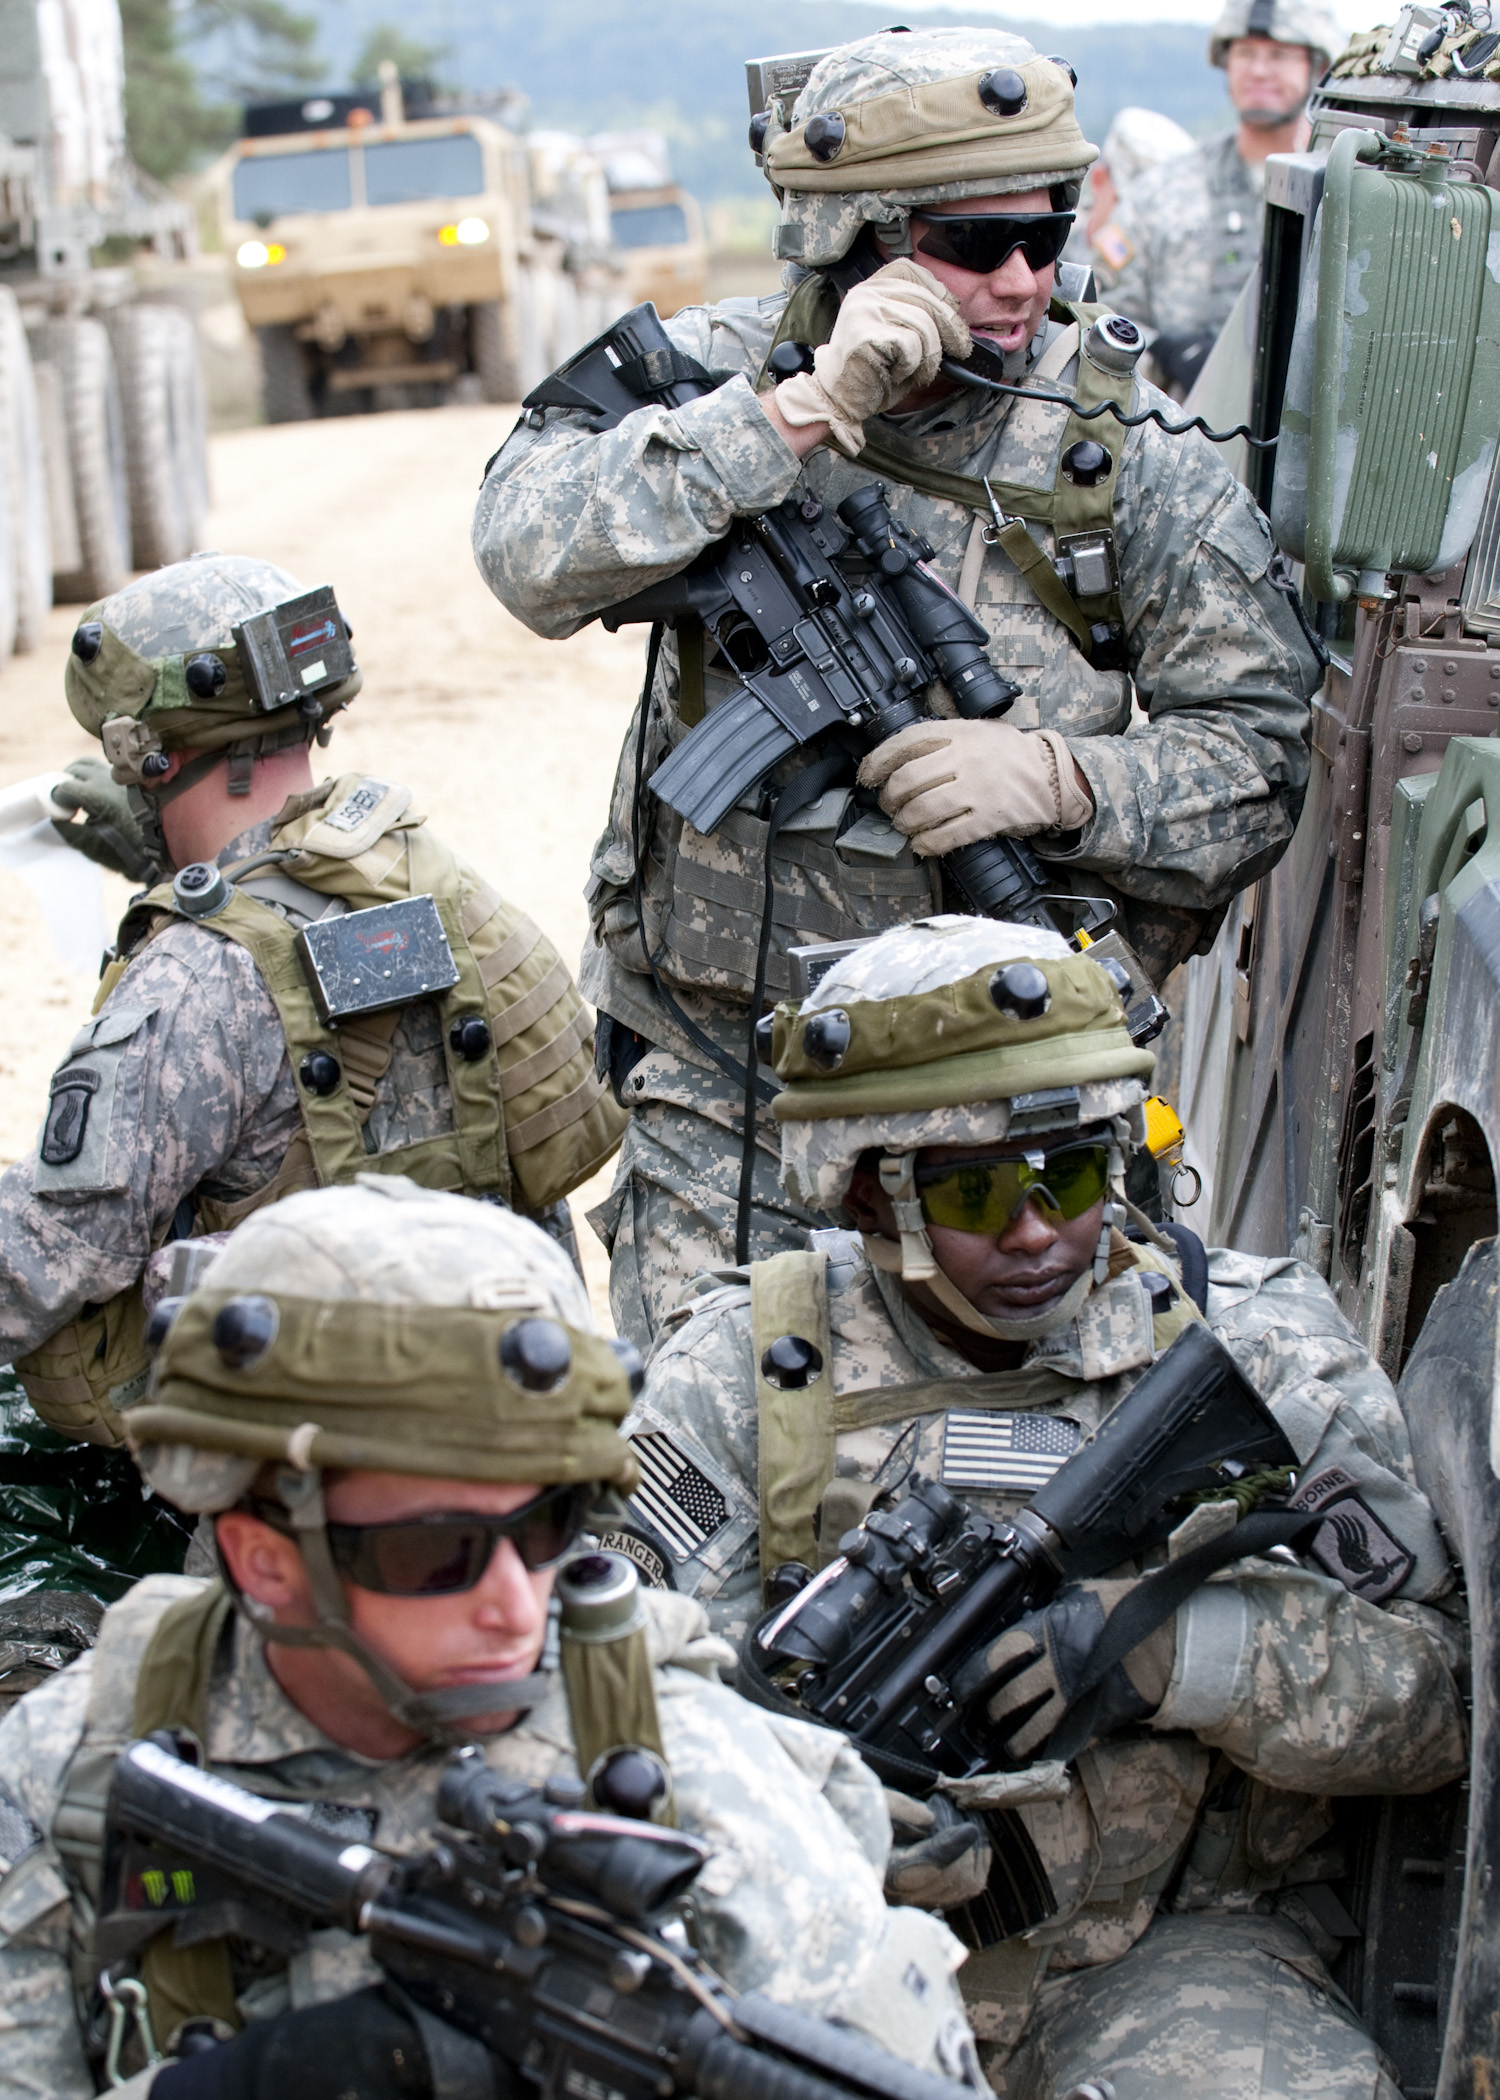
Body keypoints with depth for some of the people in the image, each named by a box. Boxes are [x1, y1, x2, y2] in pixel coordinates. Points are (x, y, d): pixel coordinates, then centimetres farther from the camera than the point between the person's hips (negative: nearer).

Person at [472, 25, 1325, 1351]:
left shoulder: (1124, 454, -6)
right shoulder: (723, 378, -5)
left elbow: (1263, 755, -5)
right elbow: (533, 554, -22)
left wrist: (1060, 778, -23)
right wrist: (804, 410, -26)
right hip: (721, 1078, 0)